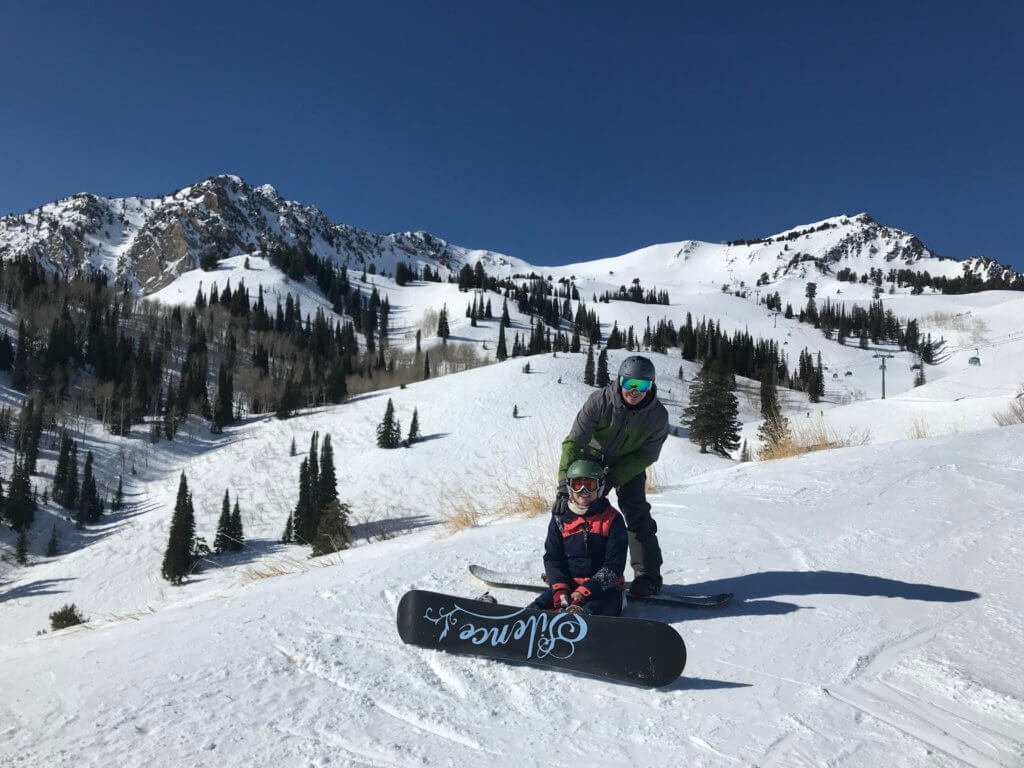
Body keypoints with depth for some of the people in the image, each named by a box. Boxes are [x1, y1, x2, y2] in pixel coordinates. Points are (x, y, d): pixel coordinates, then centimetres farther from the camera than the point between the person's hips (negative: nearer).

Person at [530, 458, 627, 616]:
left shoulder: (612, 519, 0)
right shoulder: (560, 518, 8)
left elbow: (614, 565, -5)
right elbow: (552, 558, 8)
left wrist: (584, 592, -16)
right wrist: (560, 589, -11)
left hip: (603, 588, -4)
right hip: (567, 584, 4)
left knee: (590, 612, -39)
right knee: (535, 609, -25)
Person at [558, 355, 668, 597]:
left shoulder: (658, 415, -25)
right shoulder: (600, 401, -32)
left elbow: (646, 456, -17)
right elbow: (574, 442, -31)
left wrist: (613, 479, -28)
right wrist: (564, 484, -40)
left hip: (629, 465, 0)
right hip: (594, 458, 0)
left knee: (637, 514, -10)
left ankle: (648, 576, 1)